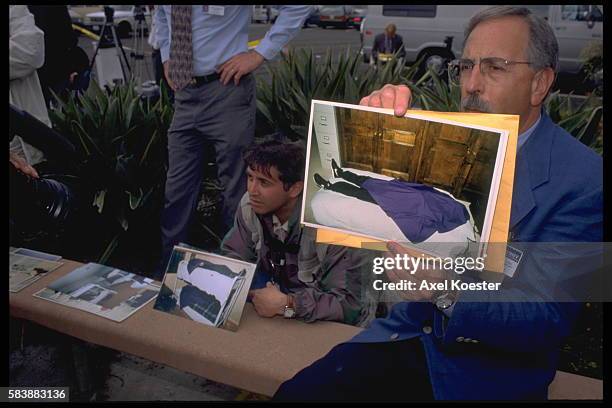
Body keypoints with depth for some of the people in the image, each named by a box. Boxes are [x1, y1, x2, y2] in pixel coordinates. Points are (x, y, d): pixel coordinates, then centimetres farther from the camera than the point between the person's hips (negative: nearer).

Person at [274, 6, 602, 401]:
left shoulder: (584, 178, -14)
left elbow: (547, 321, -18)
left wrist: (447, 292, -36)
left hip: (490, 373, -3)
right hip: (411, 333, 4)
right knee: (296, 392, -10)